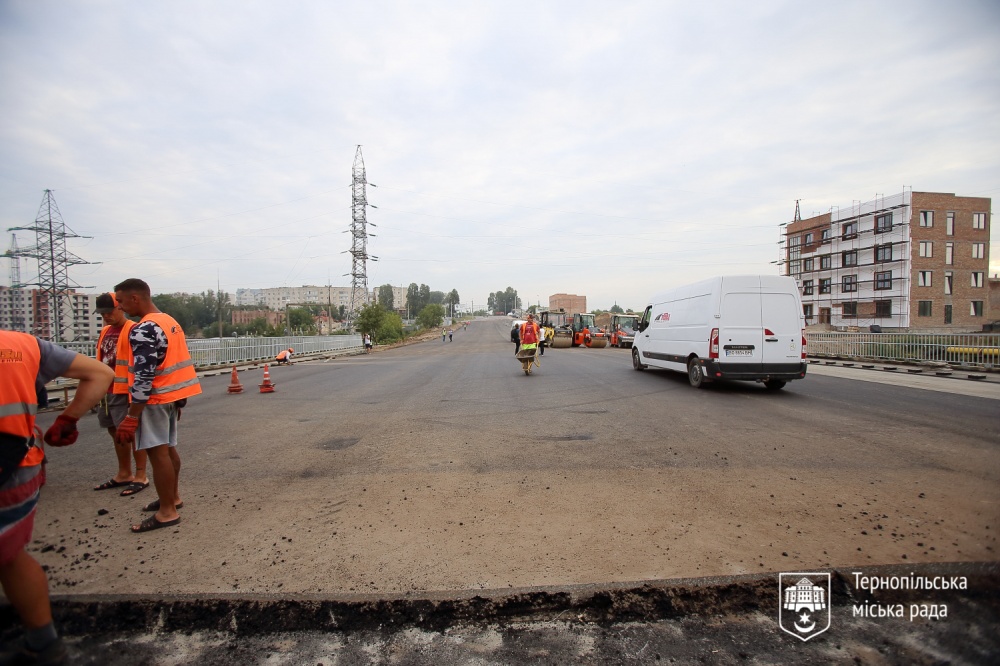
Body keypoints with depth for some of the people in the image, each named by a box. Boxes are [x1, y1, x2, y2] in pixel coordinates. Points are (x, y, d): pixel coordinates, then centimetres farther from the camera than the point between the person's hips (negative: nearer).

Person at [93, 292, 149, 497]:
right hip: (107, 391, 9)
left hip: (125, 392, -8)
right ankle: (124, 474, 29)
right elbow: (100, 362, 20)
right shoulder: (105, 332, 14)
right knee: (116, 432, 16)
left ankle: (141, 476, 8)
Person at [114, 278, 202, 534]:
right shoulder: (170, 321, 11)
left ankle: (167, 512, 4)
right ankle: (173, 497, 32)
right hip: (172, 394, 10)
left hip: (155, 398, -10)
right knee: (168, 448, 19)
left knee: (157, 452, -3)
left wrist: (131, 417, -21)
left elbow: (144, 376, -23)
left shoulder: (142, 330, -18)